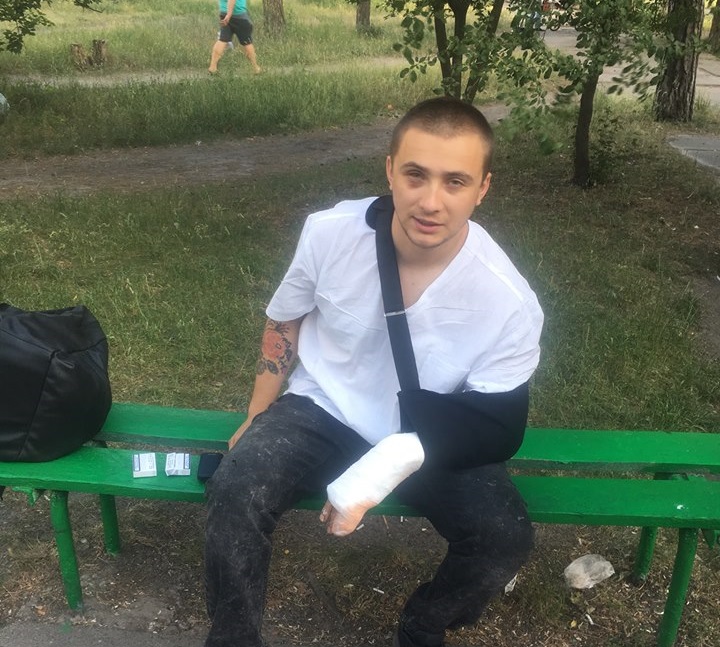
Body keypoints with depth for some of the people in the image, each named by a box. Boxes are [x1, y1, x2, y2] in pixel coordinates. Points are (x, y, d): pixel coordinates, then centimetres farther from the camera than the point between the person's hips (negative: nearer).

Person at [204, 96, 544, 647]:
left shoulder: (509, 303, -22)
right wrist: (256, 419, 8)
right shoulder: (330, 232, -18)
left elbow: (499, 431, -14)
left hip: (428, 439, 0)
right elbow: (285, 322, 2)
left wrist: (396, 461, -30)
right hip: (320, 411, 1)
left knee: (506, 539, -20)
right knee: (235, 492, -26)